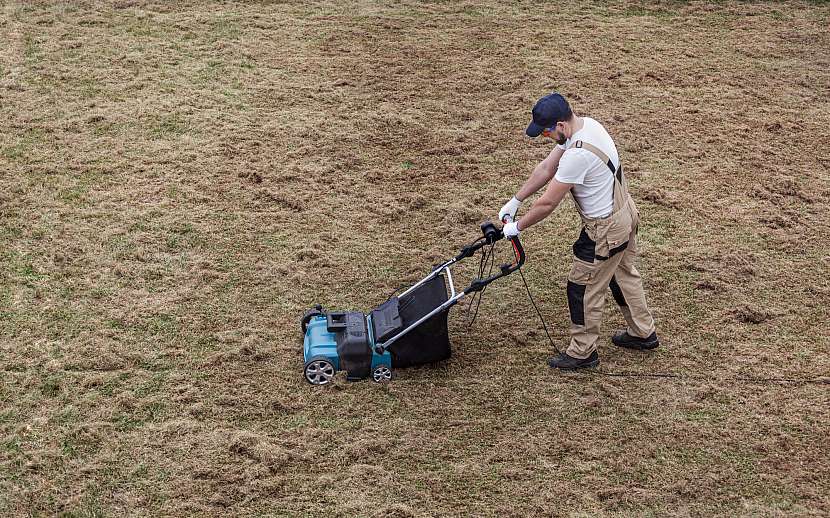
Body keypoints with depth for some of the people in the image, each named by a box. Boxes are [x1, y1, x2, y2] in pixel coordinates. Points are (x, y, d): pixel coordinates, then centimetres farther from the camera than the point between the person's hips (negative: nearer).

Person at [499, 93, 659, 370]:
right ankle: (643, 333, 44)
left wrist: (518, 227, -10)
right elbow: (546, 168, 4)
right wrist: (515, 200, 7)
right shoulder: (586, 124, -4)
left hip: (606, 230, -10)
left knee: (583, 289, 7)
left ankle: (582, 352, 24)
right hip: (625, 213, 10)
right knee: (623, 274, 27)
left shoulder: (577, 155, -35)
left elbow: (547, 203, -25)